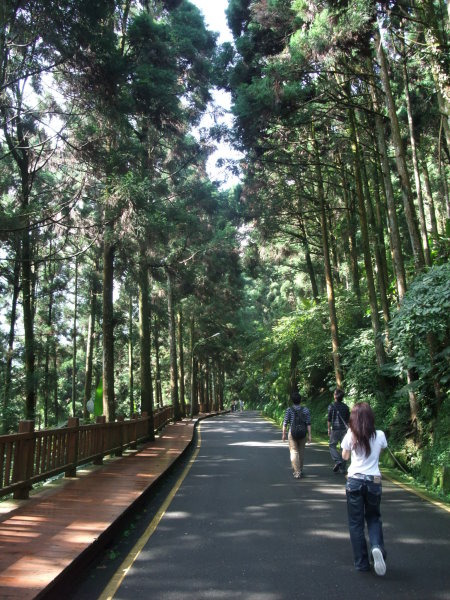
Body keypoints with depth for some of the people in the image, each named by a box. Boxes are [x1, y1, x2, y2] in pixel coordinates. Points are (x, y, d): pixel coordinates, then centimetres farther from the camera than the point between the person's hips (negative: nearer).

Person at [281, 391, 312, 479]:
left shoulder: (289, 410, -7)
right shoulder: (305, 410, -2)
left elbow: (285, 423, -4)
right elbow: (308, 423, -4)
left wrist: (284, 434, 6)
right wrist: (309, 435, 0)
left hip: (292, 433, -2)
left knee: (294, 452, 1)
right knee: (301, 452, 17)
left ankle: (297, 472, -6)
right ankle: (299, 469, 30)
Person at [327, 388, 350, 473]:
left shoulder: (331, 406, -7)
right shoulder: (345, 406, 5)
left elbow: (329, 419, -4)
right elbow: (348, 419, 9)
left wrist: (329, 429, 5)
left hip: (335, 429, -4)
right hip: (344, 429, 4)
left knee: (332, 445, 8)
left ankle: (337, 461, -14)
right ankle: (343, 468, 10)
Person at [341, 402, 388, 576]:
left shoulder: (350, 436, -8)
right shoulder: (379, 435, -5)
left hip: (354, 481, -1)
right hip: (374, 481, 1)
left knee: (356, 523, 11)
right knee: (374, 518, 21)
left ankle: (362, 562, 13)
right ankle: (377, 547, -5)